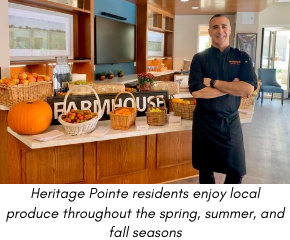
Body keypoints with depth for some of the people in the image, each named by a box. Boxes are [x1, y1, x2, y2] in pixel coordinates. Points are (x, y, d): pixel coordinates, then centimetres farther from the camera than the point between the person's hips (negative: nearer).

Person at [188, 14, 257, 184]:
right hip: (205, 122, -1)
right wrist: (232, 86, -16)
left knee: (236, 172, 7)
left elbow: (249, 89, -16)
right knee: (206, 170, 13)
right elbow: (196, 91, -18)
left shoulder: (242, 57, 0)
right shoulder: (200, 58, -4)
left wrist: (213, 82, -18)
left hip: (231, 121, 1)